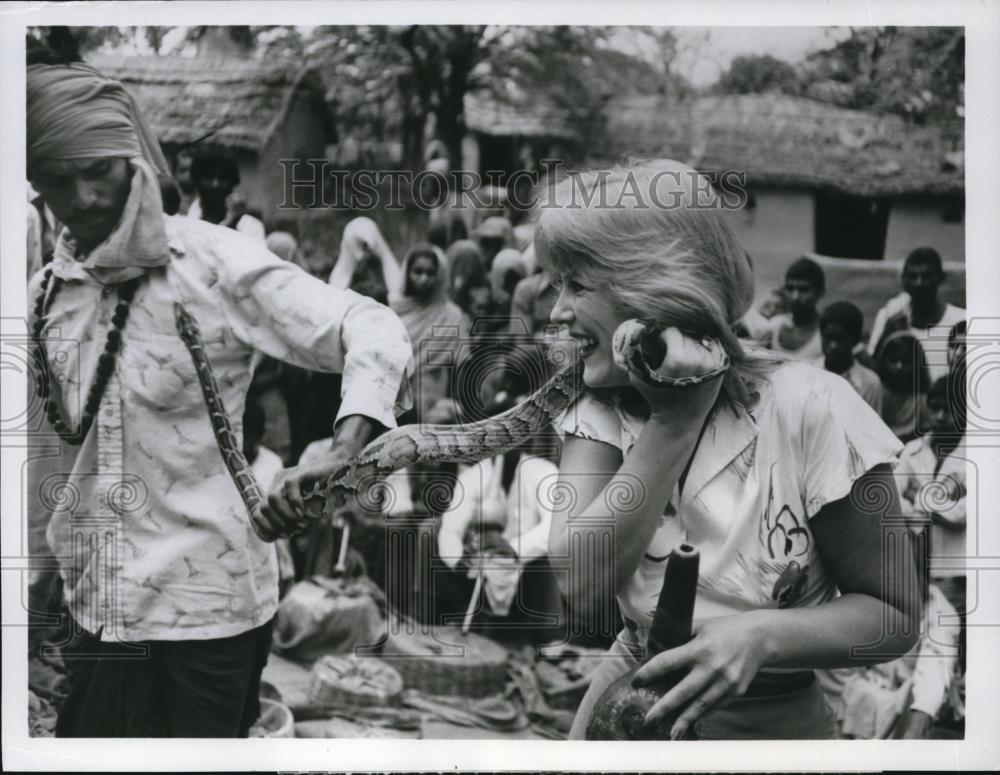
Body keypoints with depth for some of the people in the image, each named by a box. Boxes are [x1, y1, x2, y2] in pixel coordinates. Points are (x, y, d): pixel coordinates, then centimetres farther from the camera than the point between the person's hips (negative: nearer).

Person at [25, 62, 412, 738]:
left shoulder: (213, 262, -12)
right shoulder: (45, 294, 6)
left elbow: (373, 331, -21)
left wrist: (339, 456, -37)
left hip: (205, 604, -5)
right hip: (95, 607, 6)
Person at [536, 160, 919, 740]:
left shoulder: (808, 407, -19)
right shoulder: (602, 412, -6)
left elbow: (894, 615, -12)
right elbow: (574, 589, -21)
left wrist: (761, 634, -29)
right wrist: (674, 421, -23)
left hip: (769, 722, -3)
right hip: (626, 703, 4)